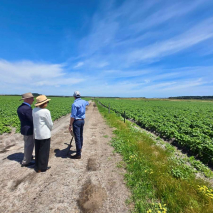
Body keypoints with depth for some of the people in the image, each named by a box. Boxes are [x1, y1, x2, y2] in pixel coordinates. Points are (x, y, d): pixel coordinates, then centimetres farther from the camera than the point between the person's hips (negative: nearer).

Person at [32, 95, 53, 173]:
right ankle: (42, 168, 23)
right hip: (45, 135, -7)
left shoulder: (34, 110, 0)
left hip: (36, 134, 7)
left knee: (38, 151, 20)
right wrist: (50, 129, 9)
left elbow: (36, 121, 9)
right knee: (44, 151, 9)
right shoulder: (46, 111, -21)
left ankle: (37, 166, 35)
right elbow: (50, 124, -13)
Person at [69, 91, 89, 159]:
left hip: (76, 121, -8)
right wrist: (87, 102, 56)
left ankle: (78, 154, 4)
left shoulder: (75, 104, -19)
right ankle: (80, 148, 40)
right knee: (80, 136, 22)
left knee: (77, 137, -3)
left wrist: (70, 125, -14)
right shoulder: (83, 102, 5)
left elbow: (73, 116, -20)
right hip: (82, 120, 8)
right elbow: (87, 103, 32)